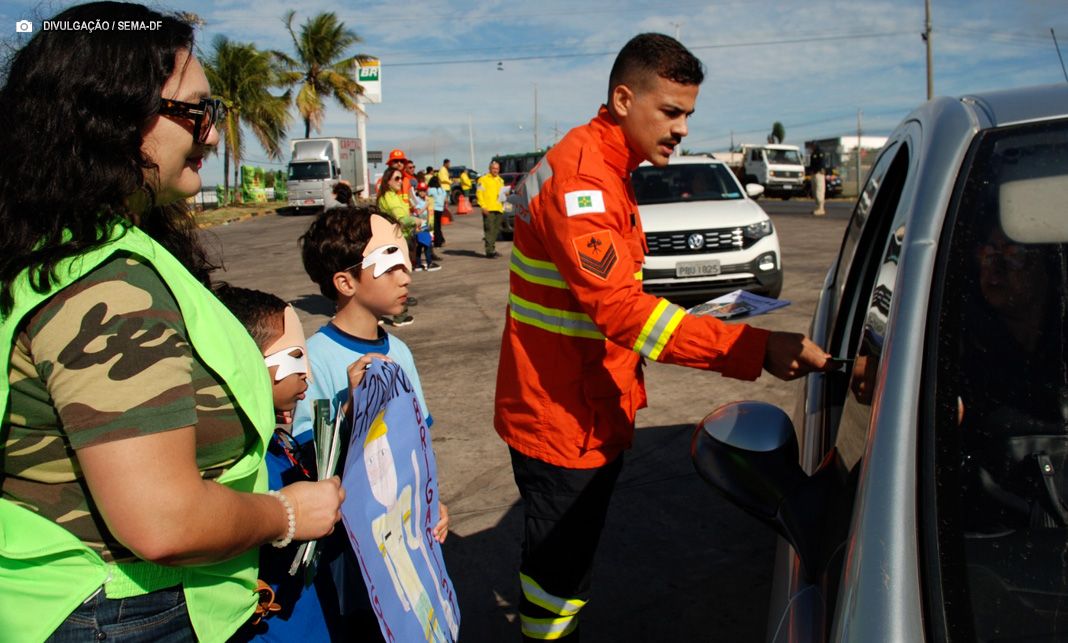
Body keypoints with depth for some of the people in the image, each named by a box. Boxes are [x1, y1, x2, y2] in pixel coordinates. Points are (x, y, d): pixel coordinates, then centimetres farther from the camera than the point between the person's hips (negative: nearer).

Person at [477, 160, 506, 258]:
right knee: (489, 230, -10)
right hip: (488, 210, -7)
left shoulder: (500, 180, 20)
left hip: (499, 209, 7)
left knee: (496, 231, 10)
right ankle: (489, 251, -10)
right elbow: (479, 194, -7)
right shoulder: (483, 179, -1)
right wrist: (483, 206, -15)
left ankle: (492, 249, 19)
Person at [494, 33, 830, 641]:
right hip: (565, 424, -10)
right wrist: (753, 347, -37)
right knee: (559, 575, 4)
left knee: (567, 564, 23)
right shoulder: (579, 177, -21)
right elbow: (620, 307, -32)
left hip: (590, 414, 10)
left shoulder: (605, 169, 14)